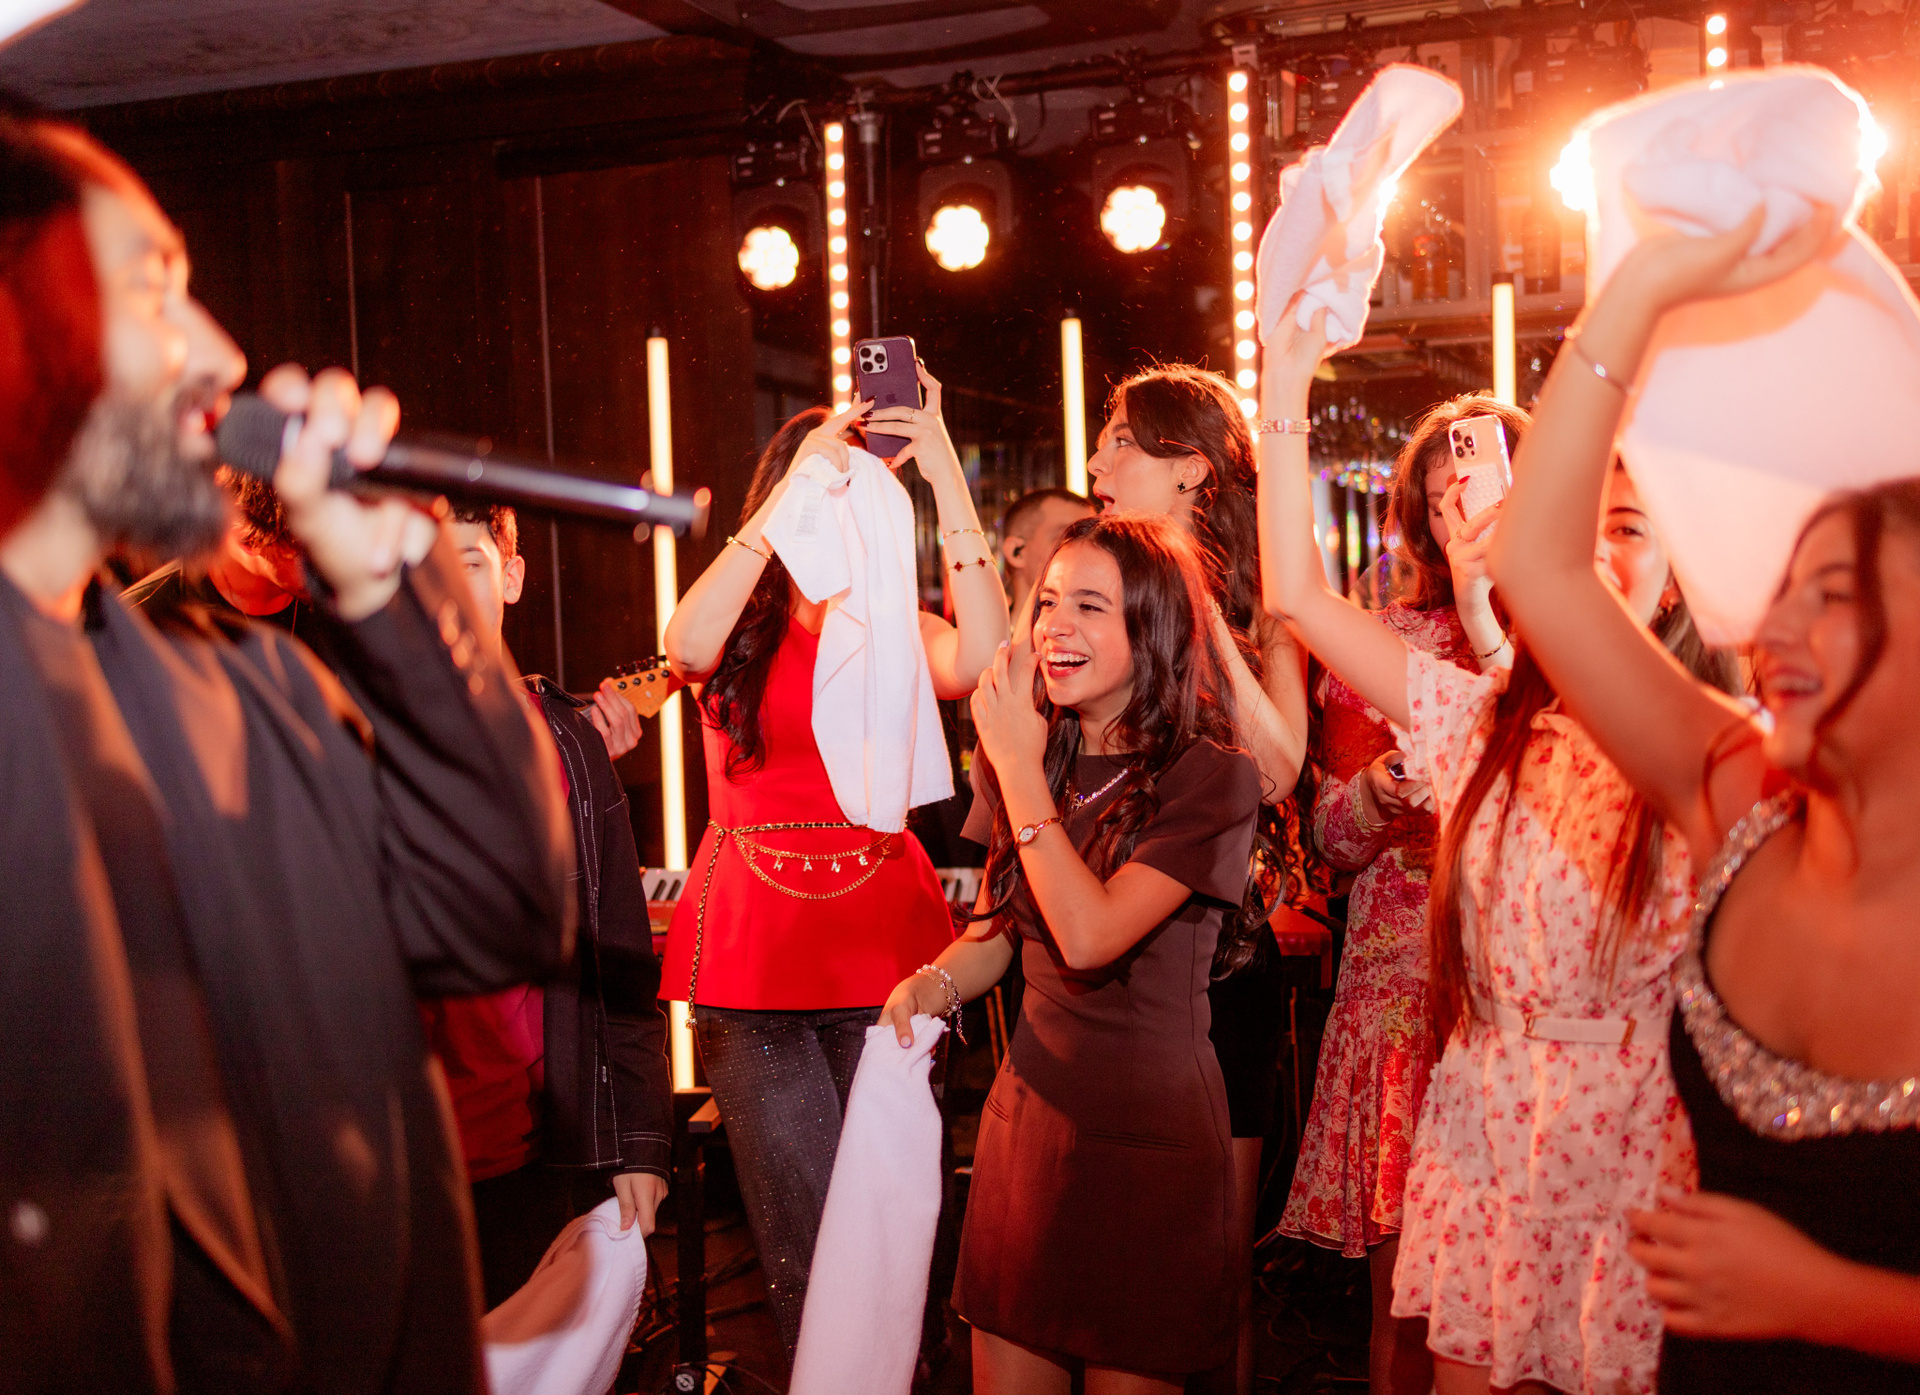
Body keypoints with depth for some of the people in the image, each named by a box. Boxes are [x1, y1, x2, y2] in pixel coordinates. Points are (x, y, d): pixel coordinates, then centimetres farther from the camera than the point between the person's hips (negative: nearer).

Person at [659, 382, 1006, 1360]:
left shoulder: (902, 632, 9)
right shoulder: (742, 629, 7)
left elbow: (978, 663, -13)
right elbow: (688, 647, -18)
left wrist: (947, 479, -16)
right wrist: (800, 483, -20)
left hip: (884, 947, 1)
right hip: (754, 954, -1)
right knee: (809, 1244, -6)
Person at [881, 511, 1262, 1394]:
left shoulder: (1210, 777, -13)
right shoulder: (1031, 756, 5)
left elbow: (1091, 934, -24)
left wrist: (1019, 765, -19)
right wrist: (937, 982, -5)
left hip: (1149, 1131, -5)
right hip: (1027, 1104, 5)